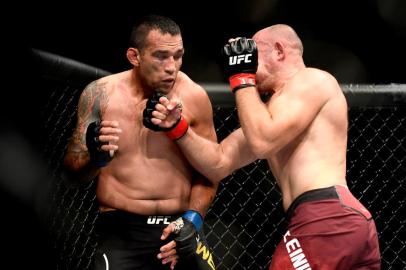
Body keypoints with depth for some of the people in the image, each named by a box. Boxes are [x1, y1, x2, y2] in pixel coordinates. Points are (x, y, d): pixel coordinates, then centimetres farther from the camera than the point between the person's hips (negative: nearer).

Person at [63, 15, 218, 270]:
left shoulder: (194, 96, -4)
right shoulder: (100, 94, -4)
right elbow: (73, 170, 1)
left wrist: (192, 220, -8)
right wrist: (94, 157, -20)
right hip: (122, 230, -1)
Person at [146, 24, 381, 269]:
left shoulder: (311, 80, -1)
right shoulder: (273, 108, 27)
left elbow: (262, 142, -14)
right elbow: (219, 163, 23)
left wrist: (242, 78, -1)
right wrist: (177, 128, 8)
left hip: (325, 219, -10)